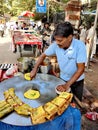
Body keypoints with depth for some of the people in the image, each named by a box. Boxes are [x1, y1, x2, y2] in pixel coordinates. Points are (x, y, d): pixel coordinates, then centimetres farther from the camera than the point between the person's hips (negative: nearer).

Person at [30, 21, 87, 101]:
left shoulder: (80, 46, -29)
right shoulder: (56, 45, -19)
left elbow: (81, 69, -27)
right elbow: (43, 55, -4)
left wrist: (67, 85, -29)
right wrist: (35, 69, -14)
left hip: (77, 81, -2)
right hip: (62, 78, 3)